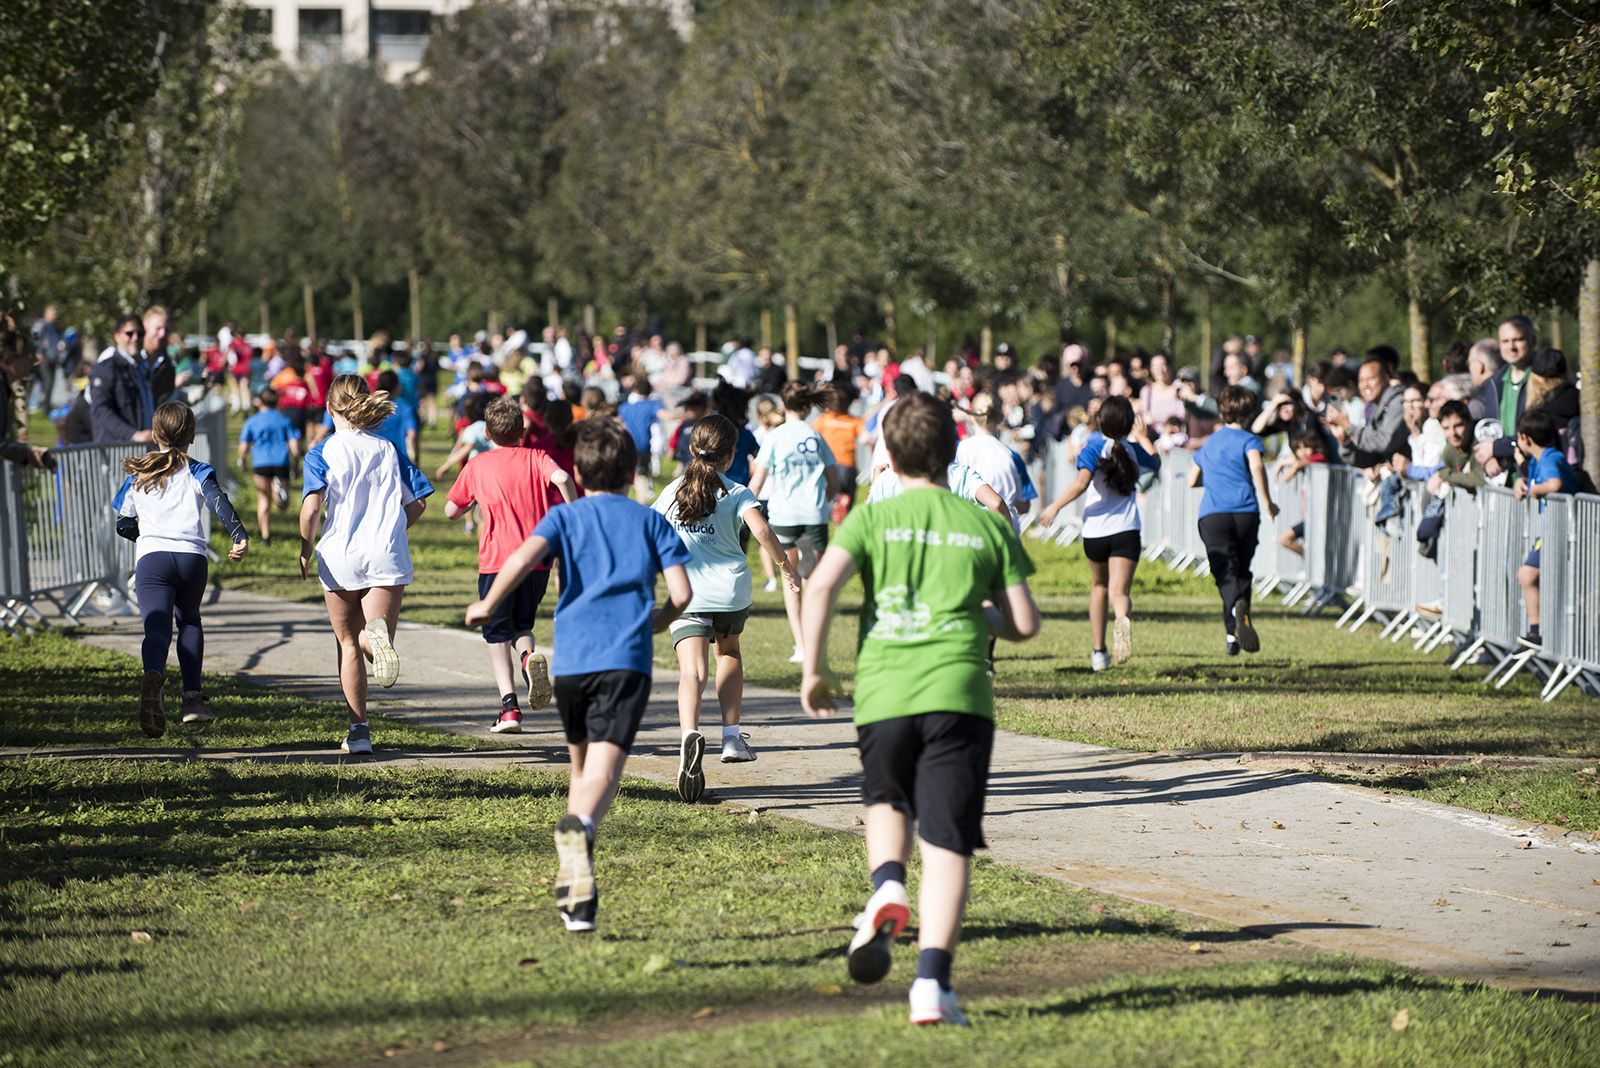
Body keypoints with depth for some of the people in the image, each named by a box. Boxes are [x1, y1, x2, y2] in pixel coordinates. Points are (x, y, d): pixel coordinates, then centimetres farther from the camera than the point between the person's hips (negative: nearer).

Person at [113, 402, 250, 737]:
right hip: (192, 556, 1)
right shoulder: (198, 472, 12)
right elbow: (219, 502, -8)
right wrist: (240, 536, -16)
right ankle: (192, 696, 18)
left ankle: (154, 676, -47)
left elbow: (123, 525, 22)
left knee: (156, 626, -14)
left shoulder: (137, 476, 18)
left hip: (150, 557, -1)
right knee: (189, 621, 25)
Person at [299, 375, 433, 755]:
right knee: (369, 641, -2)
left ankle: (358, 730, 11)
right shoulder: (389, 449, 9)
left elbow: (312, 506, -13)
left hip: (340, 557, -1)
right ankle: (378, 635, -41)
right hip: (387, 554, 1)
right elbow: (418, 502, 6)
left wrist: (306, 549, 0)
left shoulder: (322, 452, -1)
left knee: (349, 643, 14)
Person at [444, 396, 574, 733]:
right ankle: (528, 656, -16)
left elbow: (451, 511, 12)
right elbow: (561, 478, -16)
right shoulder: (536, 458, 6)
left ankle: (509, 705, -7)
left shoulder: (477, 465, 6)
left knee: (497, 634, 7)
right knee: (522, 625, 19)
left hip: (496, 560, -2)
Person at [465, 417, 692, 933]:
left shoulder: (565, 517, 13)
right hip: (627, 658, -2)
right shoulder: (652, 522, 14)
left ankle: (576, 892, 19)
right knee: (603, 771, -15)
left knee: (582, 767, 20)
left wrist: (487, 605, 6)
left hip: (571, 658, 2)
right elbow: (681, 592, 4)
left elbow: (524, 556, -8)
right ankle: (578, 831, -48)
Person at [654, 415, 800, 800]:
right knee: (729, 652, 29)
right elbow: (760, 530, -15)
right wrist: (786, 566, -2)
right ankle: (732, 736, 27)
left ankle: (690, 733, -42)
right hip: (731, 590, 0)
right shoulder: (736, 493, 1)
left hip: (686, 594, 0)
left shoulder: (673, 491, 9)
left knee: (692, 671, -13)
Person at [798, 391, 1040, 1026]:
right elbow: (1025, 623, 9)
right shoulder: (987, 526, 10)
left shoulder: (874, 517, 8)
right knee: (947, 844, -2)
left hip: (882, 690, 1)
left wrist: (814, 669, 2)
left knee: (886, 801, 29)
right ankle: (932, 983, -14)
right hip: (958, 693, -1)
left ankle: (886, 886, -1)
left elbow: (821, 585, -8)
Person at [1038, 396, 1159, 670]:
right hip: (1126, 531, 1)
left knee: (1099, 586, 22)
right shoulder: (1133, 449, 6)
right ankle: (1123, 618, -46)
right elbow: (1156, 463, 29)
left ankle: (1099, 652, 26)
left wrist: (1056, 506, -15)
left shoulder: (1094, 448, -8)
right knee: (1119, 591, -9)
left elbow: (1082, 482, -24)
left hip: (1095, 531, -1)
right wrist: (1143, 437, 42)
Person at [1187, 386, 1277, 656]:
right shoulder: (1248, 440, 7)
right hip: (1245, 512, -1)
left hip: (1212, 515, 1)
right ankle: (1233, 635, 9)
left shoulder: (1209, 444, 22)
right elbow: (1256, 465, -15)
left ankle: (1237, 608, -44)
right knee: (1242, 571, 15)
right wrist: (1265, 500, -10)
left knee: (1226, 573, -14)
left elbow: (1192, 480, 30)